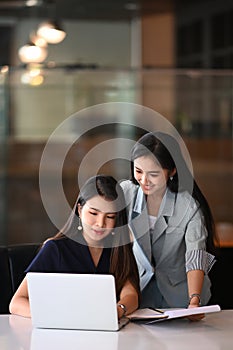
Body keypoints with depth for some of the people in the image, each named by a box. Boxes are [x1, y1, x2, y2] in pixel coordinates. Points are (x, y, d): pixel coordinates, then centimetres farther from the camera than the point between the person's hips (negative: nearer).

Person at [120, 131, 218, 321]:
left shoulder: (189, 206, -12)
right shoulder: (125, 192, -3)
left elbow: (195, 257, -20)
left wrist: (194, 301, -37)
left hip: (178, 295, -2)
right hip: (136, 288, 2)